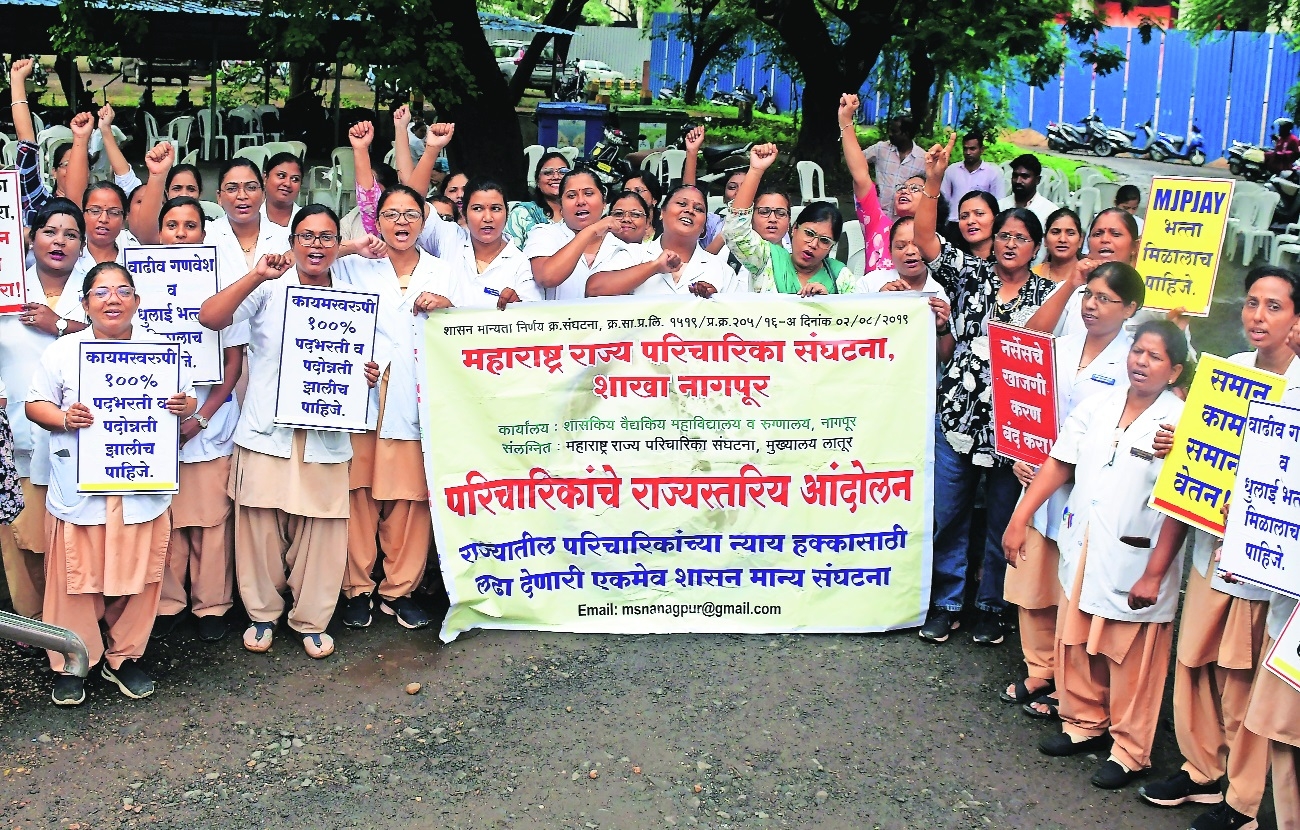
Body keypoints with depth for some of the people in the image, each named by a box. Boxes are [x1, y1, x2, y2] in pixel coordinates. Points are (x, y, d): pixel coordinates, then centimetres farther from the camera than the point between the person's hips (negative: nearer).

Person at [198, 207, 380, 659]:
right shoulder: (269, 289, 0)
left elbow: (359, 363, 20)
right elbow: (210, 317, -14)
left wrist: (369, 376, -3)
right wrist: (256, 276, -23)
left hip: (325, 438, 2)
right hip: (266, 432, -2)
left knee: (320, 534, 4)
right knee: (261, 530, 4)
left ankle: (311, 620, 21)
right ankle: (262, 613, 24)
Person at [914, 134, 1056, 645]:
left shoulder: (1047, 294, 4)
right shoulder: (970, 274, 3)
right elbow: (925, 239, -9)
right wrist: (933, 183, -20)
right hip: (958, 415, 1)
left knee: (1003, 522, 9)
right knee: (948, 515, 8)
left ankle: (992, 607, 25)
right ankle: (946, 602, 22)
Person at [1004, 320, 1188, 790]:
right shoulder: (1097, 407, 4)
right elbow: (1059, 464, 8)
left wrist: (1153, 575, -16)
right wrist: (1019, 519, 4)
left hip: (1134, 561, -5)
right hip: (1082, 547, 6)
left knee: (1131, 661, 5)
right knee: (1076, 643, 16)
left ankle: (1129, 751, 20)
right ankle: (1084, 725, 35)